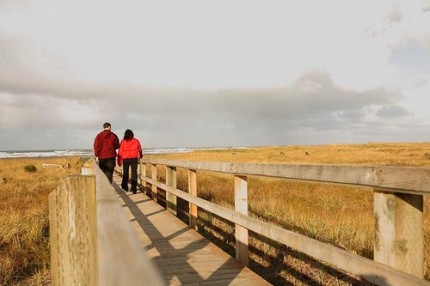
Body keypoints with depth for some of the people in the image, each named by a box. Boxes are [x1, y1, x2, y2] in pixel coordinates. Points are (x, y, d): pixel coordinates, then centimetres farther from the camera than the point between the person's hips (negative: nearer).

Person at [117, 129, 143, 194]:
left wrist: (119, 161, 2)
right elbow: (140, 150, 16)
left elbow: (120, 152, -4)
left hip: (125, 159, 0)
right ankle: (134, 188, -3)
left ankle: (125, 187, 22)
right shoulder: (136, 141, 3)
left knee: (125, 173, 14)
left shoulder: (123, 141, -2)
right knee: (134, 173, 1)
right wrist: (140, 155, 36)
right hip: (134, 159, 0)